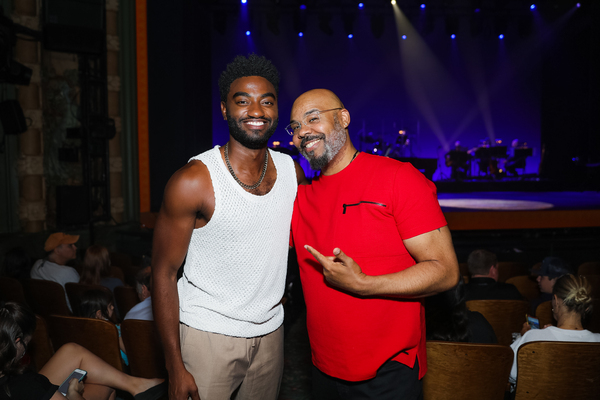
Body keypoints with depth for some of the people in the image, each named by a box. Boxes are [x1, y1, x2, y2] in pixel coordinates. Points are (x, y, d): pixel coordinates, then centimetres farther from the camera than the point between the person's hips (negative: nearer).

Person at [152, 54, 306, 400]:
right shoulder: (192, 182, -17)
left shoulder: (292, 172, -2)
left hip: (270, 332, 5)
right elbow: (164, 273, -12)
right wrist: (176, 368, -14)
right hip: (207, 335, -4)